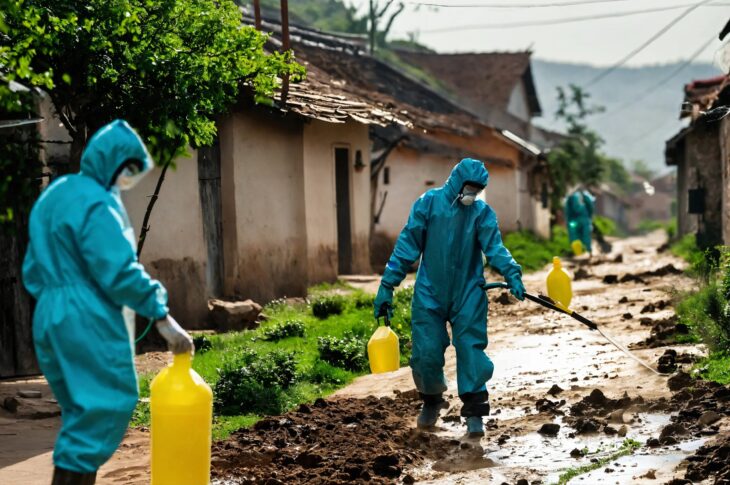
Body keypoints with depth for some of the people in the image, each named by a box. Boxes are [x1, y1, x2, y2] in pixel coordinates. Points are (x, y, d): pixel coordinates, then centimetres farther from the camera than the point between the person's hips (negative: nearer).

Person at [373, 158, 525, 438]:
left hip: (468, 294, 1)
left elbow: (494, 247, -8)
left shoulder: (482, 213, 0)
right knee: (426, 352, 1)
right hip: (430, 293, 0)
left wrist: (511, 273, -28)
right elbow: (407, 246, -3)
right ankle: (431, 401, 28)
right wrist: (387, 286, -6)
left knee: (471, 349, -6)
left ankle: (474, 412, 2)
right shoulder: (429, 203, -4)